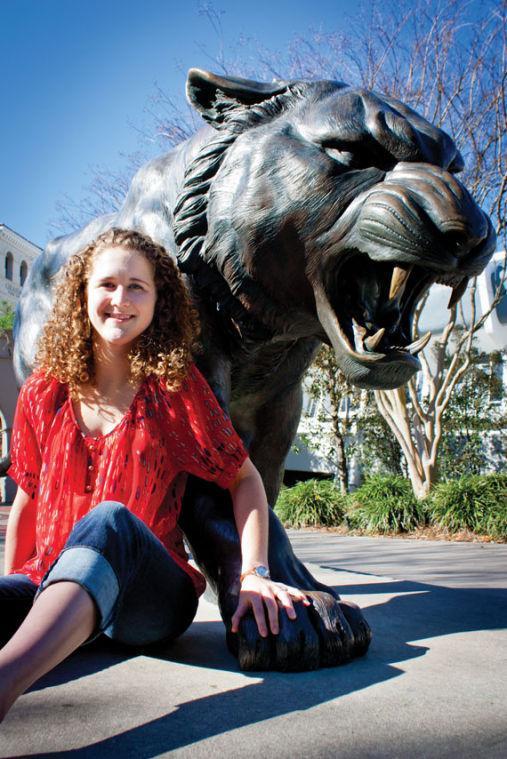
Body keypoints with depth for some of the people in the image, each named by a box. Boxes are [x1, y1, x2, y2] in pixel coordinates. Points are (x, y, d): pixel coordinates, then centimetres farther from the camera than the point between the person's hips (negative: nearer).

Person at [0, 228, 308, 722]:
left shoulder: (174, 384, -1)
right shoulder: (45, 390, 6)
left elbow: (244, 479, 1)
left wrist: (254, 574, -12)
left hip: (151, 597, -3)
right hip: (49, 582, 3)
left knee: (109, 520, -36)